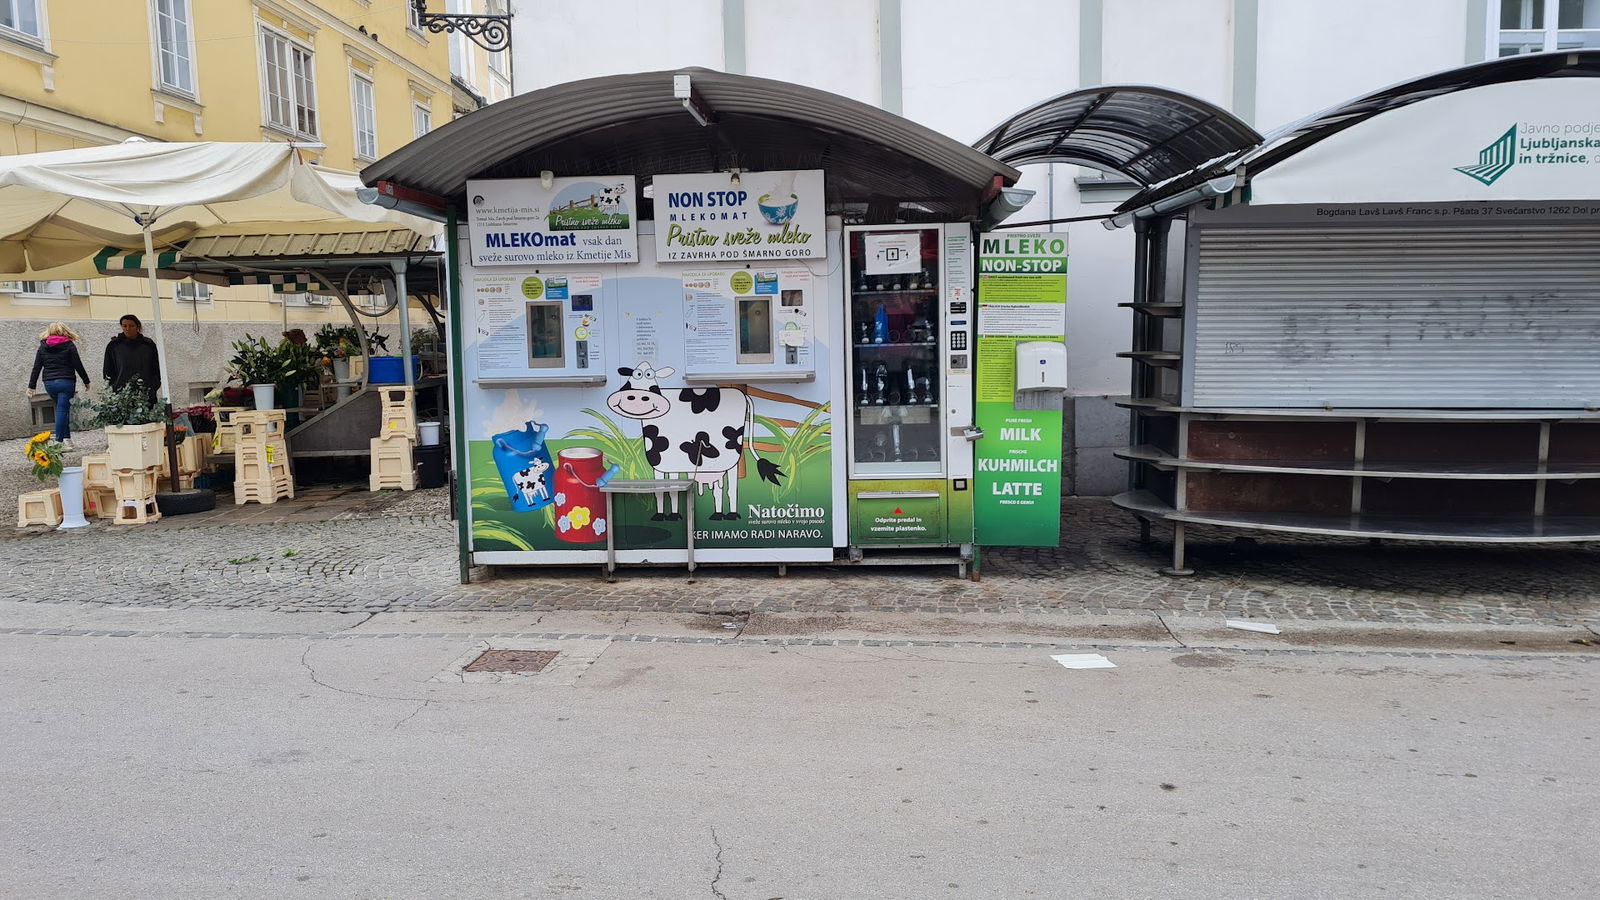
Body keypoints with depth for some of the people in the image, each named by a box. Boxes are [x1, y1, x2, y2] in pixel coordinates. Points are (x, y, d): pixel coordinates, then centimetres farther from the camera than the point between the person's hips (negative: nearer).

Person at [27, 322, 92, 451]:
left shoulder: (43, 347, 9)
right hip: (66, 382, -4)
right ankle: (59, 442, -7)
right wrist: (86, 381, 7)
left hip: (49, 383, 4)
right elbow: (78, 366, -3)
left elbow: (36, 368, 8)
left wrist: (31, 386, 11)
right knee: (62, 410, -4)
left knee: (62, 409, 15)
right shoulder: (69, 345, -2)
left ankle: (67, 439, 13)